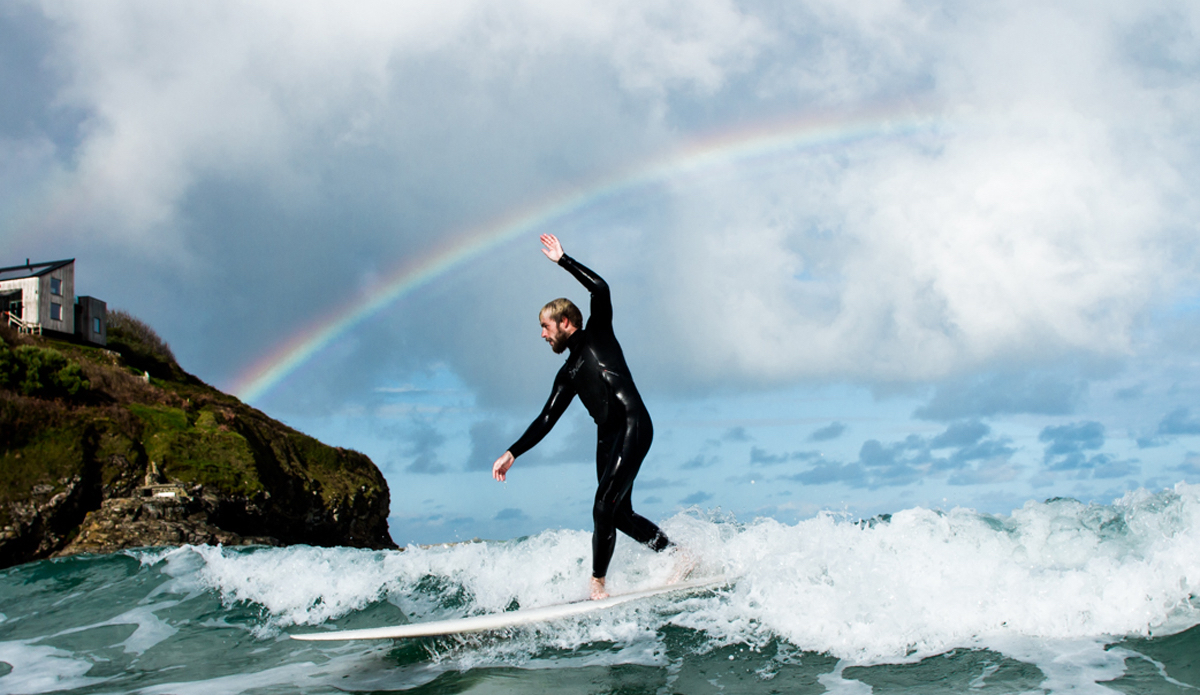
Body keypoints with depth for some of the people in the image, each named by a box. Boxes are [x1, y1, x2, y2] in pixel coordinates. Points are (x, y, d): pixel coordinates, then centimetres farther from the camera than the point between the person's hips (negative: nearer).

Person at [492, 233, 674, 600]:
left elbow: (601, 290, -8)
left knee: (604, 509, -15)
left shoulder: (597, 335, 7)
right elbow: (545, 420, 21)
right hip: (607, 438, 8)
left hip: (633, 426, -8)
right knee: (621, 515, 5)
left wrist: (562, 260, -3)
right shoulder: (567, 375, 23)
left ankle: (598, 583, -10)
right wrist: (512, 454, 15)